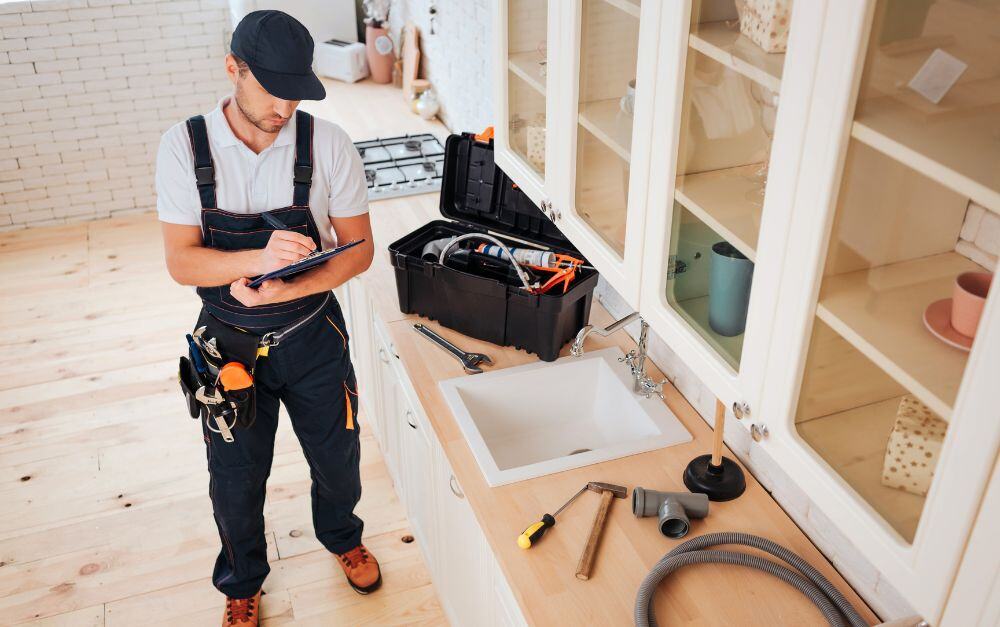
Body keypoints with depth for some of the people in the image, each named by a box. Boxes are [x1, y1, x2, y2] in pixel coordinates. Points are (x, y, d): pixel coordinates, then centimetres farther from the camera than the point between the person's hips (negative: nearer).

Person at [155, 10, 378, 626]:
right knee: (236, 480, 15)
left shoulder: (328, 143, -14)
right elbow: (181, 261, -15)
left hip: (313, 336, 1)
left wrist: (286, 289, -26)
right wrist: (258, 258, -34)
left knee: (337, 457, 20)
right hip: (230, 342, 0)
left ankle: (342, 537, 54)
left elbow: (358, 249, -10)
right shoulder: (184, 147, -14)